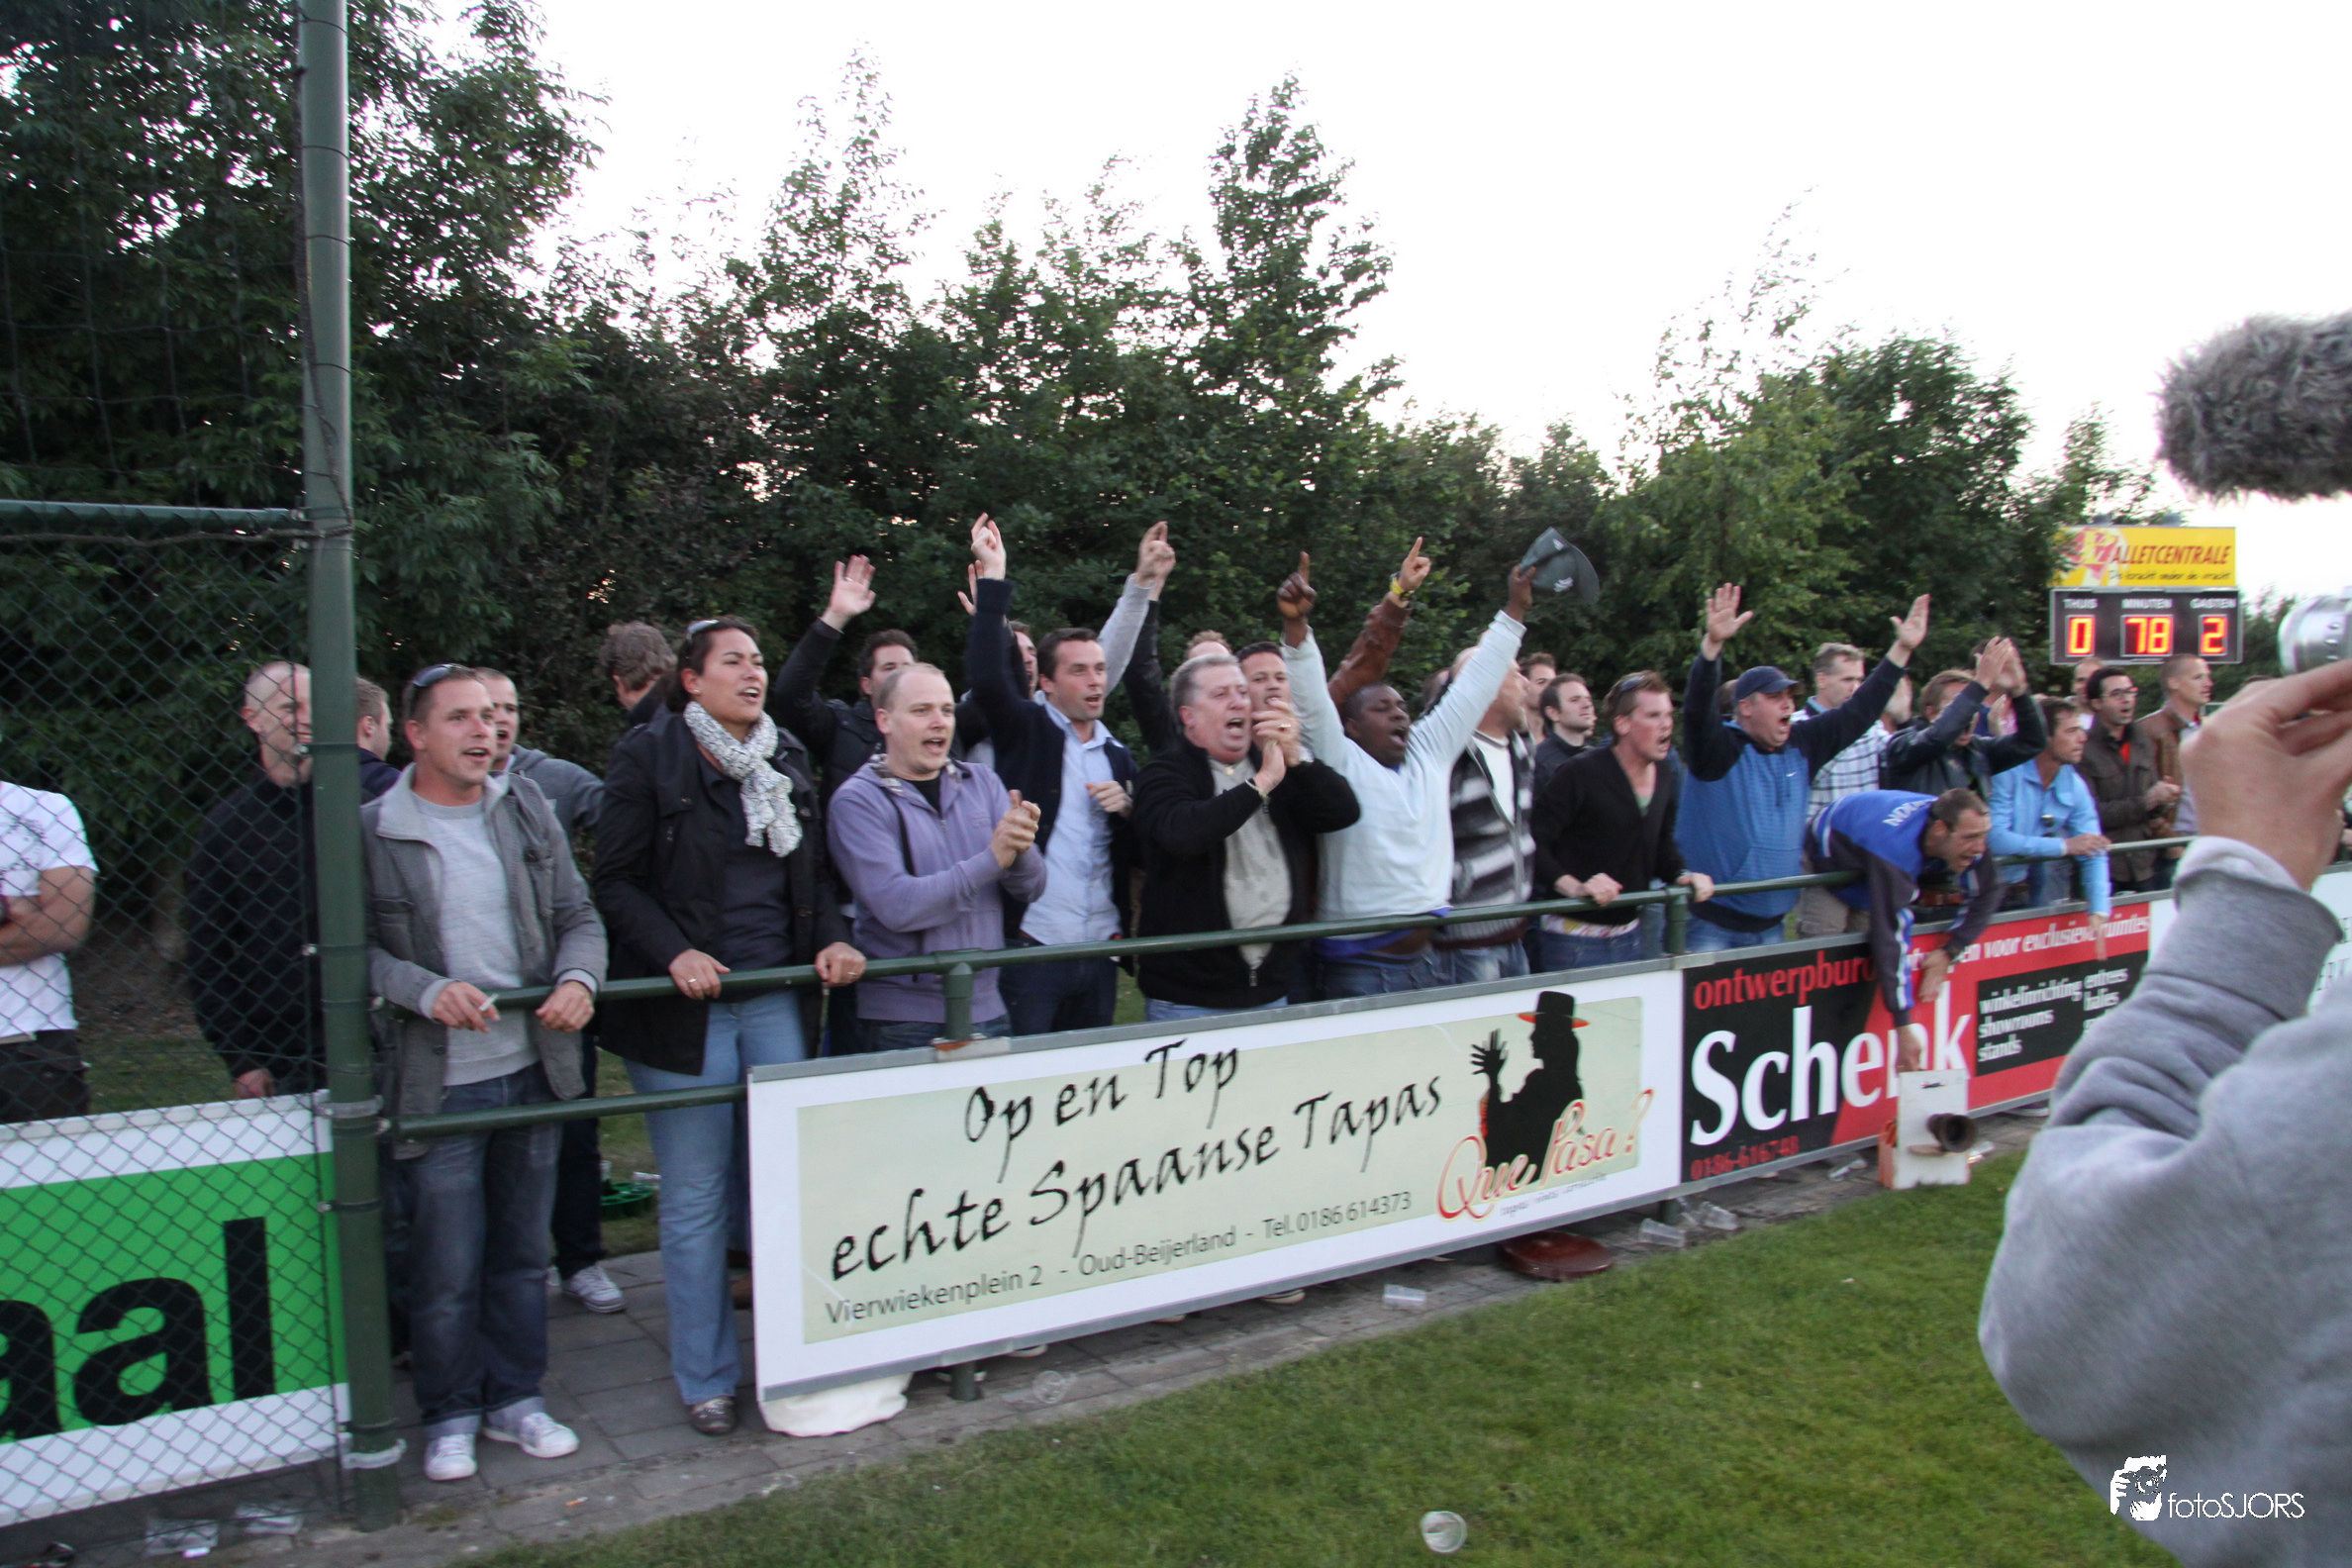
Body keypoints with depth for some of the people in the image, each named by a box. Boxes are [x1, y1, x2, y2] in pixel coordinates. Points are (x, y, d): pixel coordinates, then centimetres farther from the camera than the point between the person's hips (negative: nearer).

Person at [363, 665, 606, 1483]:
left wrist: (579, 978, -13)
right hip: (437, 1085, -4)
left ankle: (515, 1399, 31)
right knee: (446, 1268, 4)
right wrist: (426, 990, -20)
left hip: (532, 1070, 4)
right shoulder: (373, 831, -7)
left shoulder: (527, 808, 5)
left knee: (523, 1253, 15)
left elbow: (577, 915, 6)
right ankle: (450, 1415, 25)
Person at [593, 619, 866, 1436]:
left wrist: (832, 939, -1)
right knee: (697, 1200, 5)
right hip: (686, 1008, -4)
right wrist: (674, 953, -19)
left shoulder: (788, 759, 11)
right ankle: (705, 1378, 20)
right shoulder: (648, 757, -5)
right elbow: (617, 882, -6)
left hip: (777, 1000, 4)